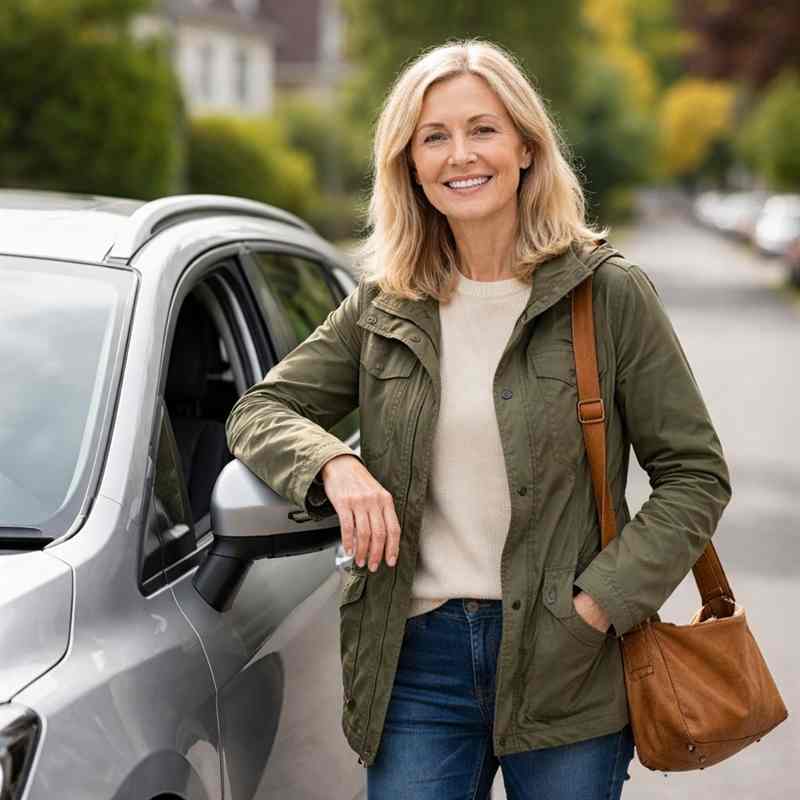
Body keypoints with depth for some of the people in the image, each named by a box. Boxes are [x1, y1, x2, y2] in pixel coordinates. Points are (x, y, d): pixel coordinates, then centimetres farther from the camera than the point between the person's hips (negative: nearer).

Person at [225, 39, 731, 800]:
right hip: (418, 658, 2)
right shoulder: (382, 307, 7)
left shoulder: (610, 294, -4)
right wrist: (334, 465, -12)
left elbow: (695, 475, -2)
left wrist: (599, 605, -13)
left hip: (565, 665, -2)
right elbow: (259, 410, 10)